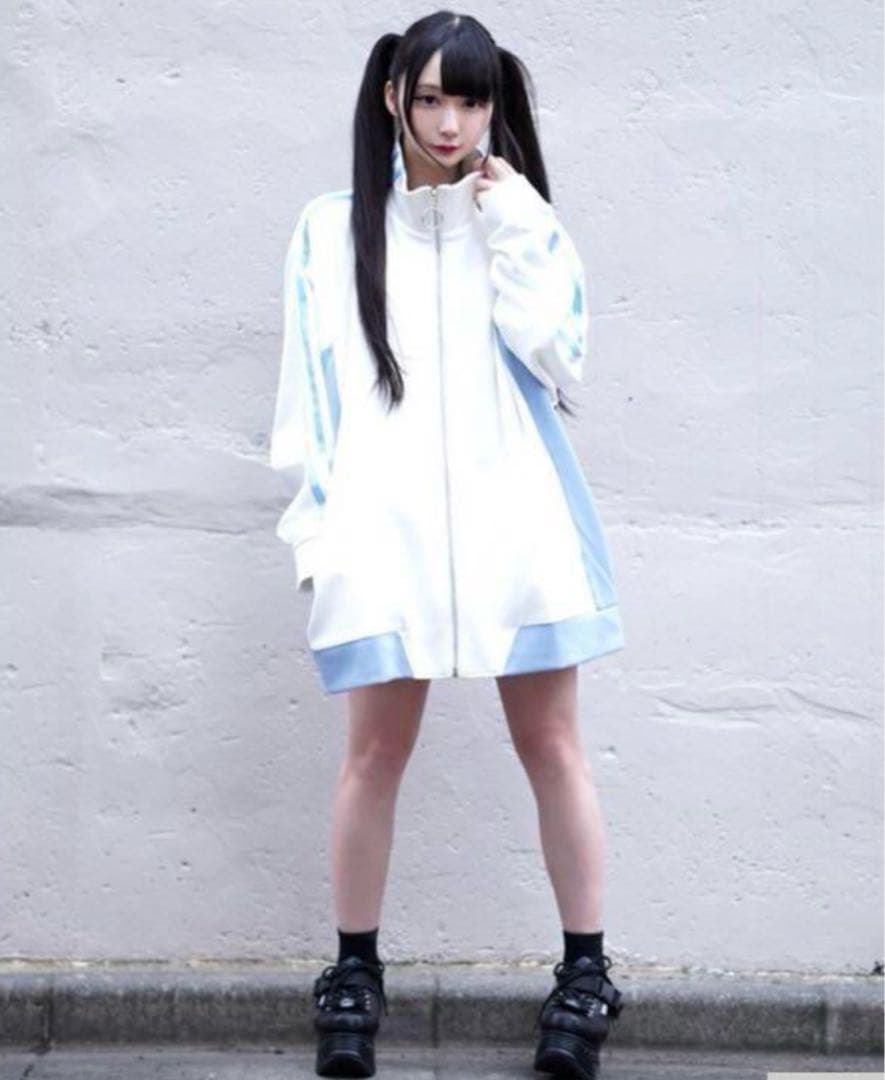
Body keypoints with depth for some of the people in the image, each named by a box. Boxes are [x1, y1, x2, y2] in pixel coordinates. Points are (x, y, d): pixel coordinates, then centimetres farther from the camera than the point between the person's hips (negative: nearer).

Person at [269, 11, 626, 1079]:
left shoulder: (525, 220, 12)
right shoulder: (332, 227, 9)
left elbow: (558, 354, -3)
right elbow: (309, 384, 8)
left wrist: (510, 227, -5)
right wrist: (313, 520, 2)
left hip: (516, 513, 1)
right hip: (387, 520, 0)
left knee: (551, 743, 3)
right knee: (375, 750, 0)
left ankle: (585, 972, 12)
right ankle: (354, 973, 14)